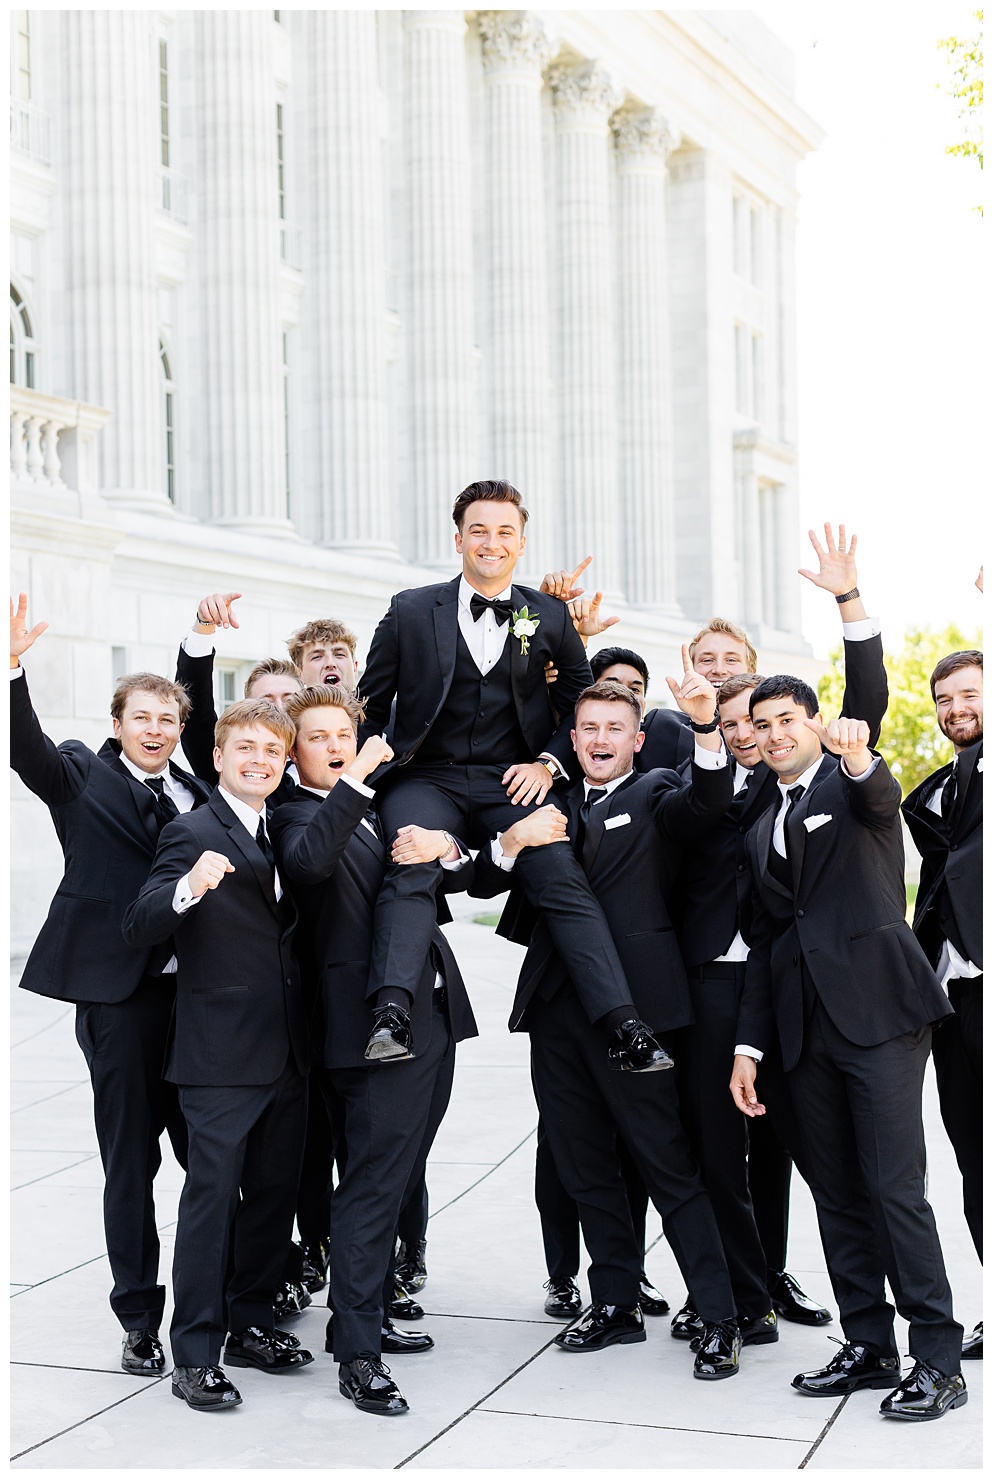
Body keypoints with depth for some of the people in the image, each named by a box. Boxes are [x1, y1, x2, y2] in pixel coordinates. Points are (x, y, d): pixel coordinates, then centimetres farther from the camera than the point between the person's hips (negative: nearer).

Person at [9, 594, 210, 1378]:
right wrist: (13, 668, -30)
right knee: (131, 1160, 4)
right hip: (120, 995, -3)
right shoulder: (84, 777, 2)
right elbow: (27, 749, -16)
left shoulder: (199, 792, 13)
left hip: (196, 993, 4)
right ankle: (140, 1320, 14)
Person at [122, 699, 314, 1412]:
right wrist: (189, 888, -41)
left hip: (287, 1051, 7)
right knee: (212, 1195, -5)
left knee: (275, 1189, 14)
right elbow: (140, 924, -22)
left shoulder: (284, 833, 14)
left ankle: (251, 1322, 27)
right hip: (221, 1053, -7)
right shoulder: (193, 833, -9)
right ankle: (195, 1355, 0)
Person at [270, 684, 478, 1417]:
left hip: (433, 1018, 8)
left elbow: (464, 878, 14)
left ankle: (369, 1315, 29)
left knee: (397, 1180, 17)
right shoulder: (300, 814, -6)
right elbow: (309, 859, -31)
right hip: (376, 1025, -8)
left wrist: (443, 849, -7)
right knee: (372, 1184, -8)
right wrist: (358, 779, -35)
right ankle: (357, 1352, -4)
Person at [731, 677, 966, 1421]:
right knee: (837, 1192, 8)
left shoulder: (852, 782, 5)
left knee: (895, 1187, -10)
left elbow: (881, 799, -21)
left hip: (878, 1010, -6)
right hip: (808, 1024, 7)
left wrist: (858, 754, -45)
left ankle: (939, 1359, -3)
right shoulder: (763, 831, 22)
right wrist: (748, 1046, 14)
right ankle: (868, 1347, 16)